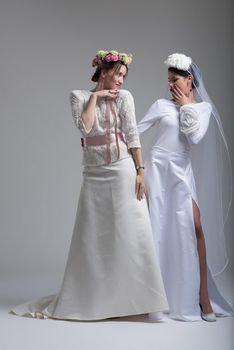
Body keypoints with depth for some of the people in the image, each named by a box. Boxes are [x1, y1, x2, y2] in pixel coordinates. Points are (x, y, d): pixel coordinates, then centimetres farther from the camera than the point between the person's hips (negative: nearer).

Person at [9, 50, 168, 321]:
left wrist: (140, 171, -8)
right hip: (94, 174, 1)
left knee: (130, 233, -3)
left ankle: (137, 297, 6)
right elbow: (84, 127, -11)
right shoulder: (78, 96, 5)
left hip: (123, 170, -1)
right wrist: (94, 97, -5)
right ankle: (85, 298, 19)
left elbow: (132, 135, -2)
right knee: (91, 236, 6)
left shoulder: (124, 97, 3)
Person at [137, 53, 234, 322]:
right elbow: (135, 130, 1)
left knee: (196, 228, -8)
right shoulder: (162, 105, 3)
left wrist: (186, 107, -3)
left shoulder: (204, 108, 7)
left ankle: (203, 297, -3)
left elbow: (195, 138, -6)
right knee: (159, 230, 1)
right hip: (158, 169, -1)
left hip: (182, 172, 1)